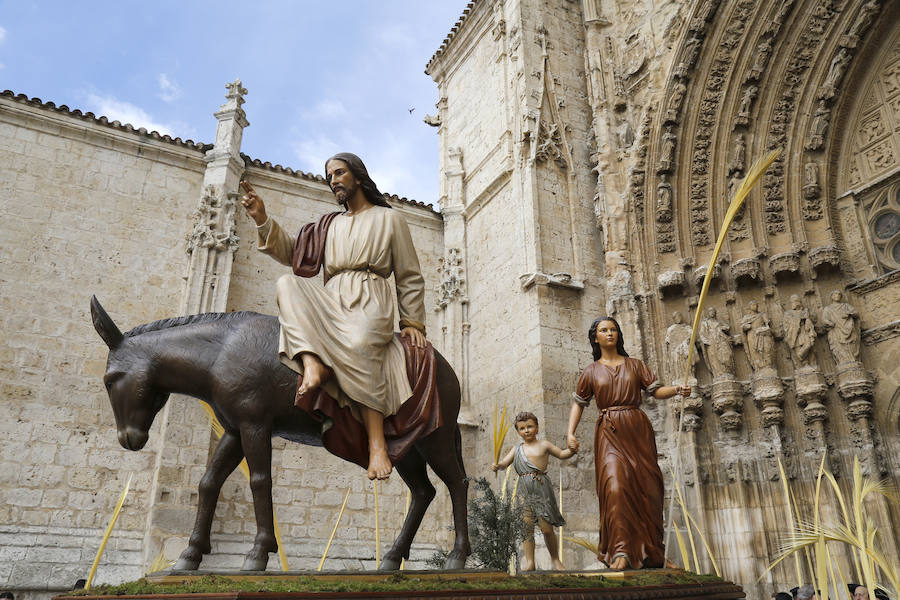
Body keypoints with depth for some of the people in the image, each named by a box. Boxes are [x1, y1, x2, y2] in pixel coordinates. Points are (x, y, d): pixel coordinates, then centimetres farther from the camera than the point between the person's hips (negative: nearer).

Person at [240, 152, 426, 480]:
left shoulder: (389, 219, 16)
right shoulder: (330, 224, 28)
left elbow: (409, 278, 12)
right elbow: (293, 254, 17)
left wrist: (412, 322, 3)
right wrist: (262, 220, 5)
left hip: (371, 301, -5)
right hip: (331, 302, 5)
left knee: (357, 345, -37)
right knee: (288, 284, -23)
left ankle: (378, 444, -40)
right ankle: (313, 366, -43)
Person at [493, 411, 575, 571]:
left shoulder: (543, 445, 5)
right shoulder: (517, 449, 11)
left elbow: (561, 454, 12)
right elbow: (505, 462, 5)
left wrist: (571, 450, -8)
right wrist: (497, 465, -17)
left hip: (542, 489, -2)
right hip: (524, 491, 3)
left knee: (547, 528, 1)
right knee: (526, 526, -2)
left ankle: (555, 559, 20)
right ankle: (529, 561, 7)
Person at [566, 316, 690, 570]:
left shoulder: (634, 365, 13)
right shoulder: (592, 371, 11)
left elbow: (655, 390, 8)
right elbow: (578, 403, 14)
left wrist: (677, 389, -12)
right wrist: (571, 433, 3)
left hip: (638, 429, 2)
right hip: (609, 433, -1)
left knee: (648, 488, 0)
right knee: (615, 485, -18)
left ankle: (651, 552, 11)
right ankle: (621, 552, -17)